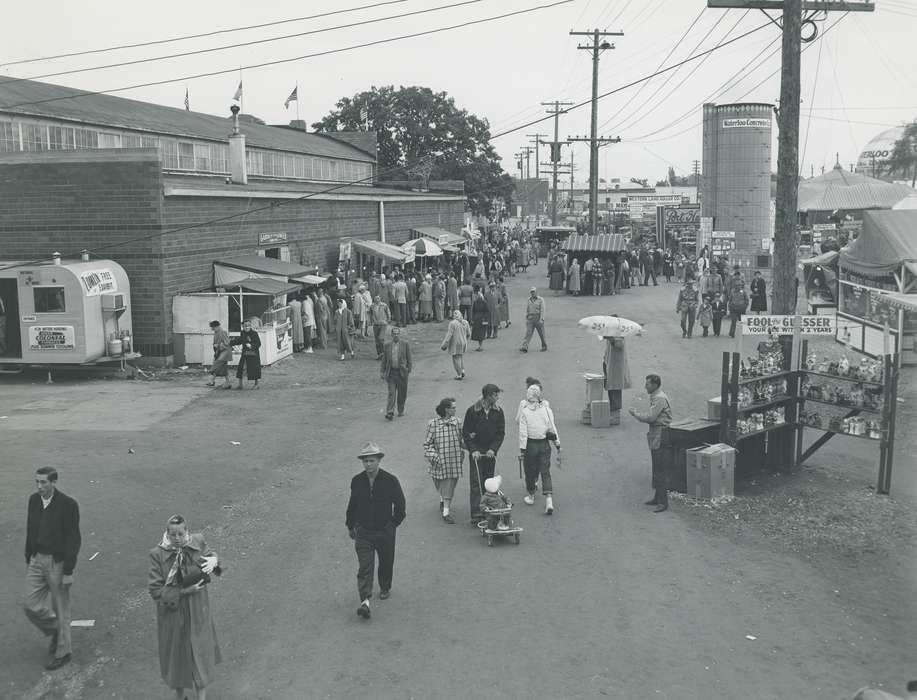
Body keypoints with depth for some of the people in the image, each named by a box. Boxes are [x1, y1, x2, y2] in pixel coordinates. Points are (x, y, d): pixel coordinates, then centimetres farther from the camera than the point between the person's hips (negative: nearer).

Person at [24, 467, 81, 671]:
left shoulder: (68, 505, -17)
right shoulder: (34, 500, 2)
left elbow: (73, 540, -15)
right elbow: (30, 531, 12)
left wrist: (68, 572, -16)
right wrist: (28, 560, 14)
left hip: (58, 562, -6)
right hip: (37, 559, 6)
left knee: (60, 609, 6)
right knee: (31, 605, 4)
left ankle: (63, 652, 22)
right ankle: (55, 631, 32)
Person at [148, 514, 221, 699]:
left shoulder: (197, 542, -13)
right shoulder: (157, 554, -20)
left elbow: (210, 553, 8)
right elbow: (155, 590, -18)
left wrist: (214, 560, -16)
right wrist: (183, 591, -25)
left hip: (198, 613, 1)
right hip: (172, 614, -1)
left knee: (201, 653, 12)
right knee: (176, 655, 18)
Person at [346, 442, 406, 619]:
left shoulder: (390, 480, -11)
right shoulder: (357, 481, -3)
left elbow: (400, 504, 0)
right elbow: (352, 505, 10)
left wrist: (394, 523, 1)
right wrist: (350, 525, 13)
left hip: (385, 531, 0)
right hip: (363, 531, 0)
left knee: (386, 562, 17)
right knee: (364, 566, -10)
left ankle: (385, 588, 43)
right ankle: (365, 601, -15)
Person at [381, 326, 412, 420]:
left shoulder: (405, 344, 1)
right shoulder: (387, 345, 6)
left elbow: (409, 358, 3)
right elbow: (384, 360, 9)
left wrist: (408, 370, -1)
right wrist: (383, 372, 5)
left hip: (402, 372, 0)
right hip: (391, 372, 0)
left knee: (402, 393, 9)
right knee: (391, 393, -6)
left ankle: (401, 410, 27)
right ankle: (390, 413, -10)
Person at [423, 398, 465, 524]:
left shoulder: (456, 421, 1)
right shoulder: (433, 424, -10)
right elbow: (427, 443, -5)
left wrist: (461, 455, 10)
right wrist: (433, 456, -14)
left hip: (453, 461, 2)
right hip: (440, 461, -2)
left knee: (449, 488, 1)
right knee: (441, 487, 12)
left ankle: (446, 512, 9)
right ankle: (443, 500, 41)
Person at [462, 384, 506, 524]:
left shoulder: (498, 412, 2)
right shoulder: (472, 411, -6)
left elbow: (501, 433, 2)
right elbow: (465, 432, -4)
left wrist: (493, 449, -10)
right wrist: (473, 450, -13)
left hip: (491, 452, 3)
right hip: (476, 451, -3)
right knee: (476, 483, -8)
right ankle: (476, 514, -11)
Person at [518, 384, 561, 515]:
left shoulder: (524, 411, -11)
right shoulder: (547, 409, -3)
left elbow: (523, 433, -12)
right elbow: (553, 429, 1)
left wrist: (522, 450, -8)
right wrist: (558, 446, 10)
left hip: (530, 445, -2)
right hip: (544, 445, 2)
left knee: (530, 471, 15)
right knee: (545, 472, 4)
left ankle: (531, 496, 33)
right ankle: (549, 501, -8)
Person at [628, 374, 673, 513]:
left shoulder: (660, 399, -18)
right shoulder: (655, 397, 15)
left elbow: (650, 417, -21)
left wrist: (635, 413, -9)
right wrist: (637, 412, 9)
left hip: (659, 438, -10)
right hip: (655, 438, 10)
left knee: (660, 471, -7)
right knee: (656, 469, 16)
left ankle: (663, 502, -4)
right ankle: (658, 497, 25)